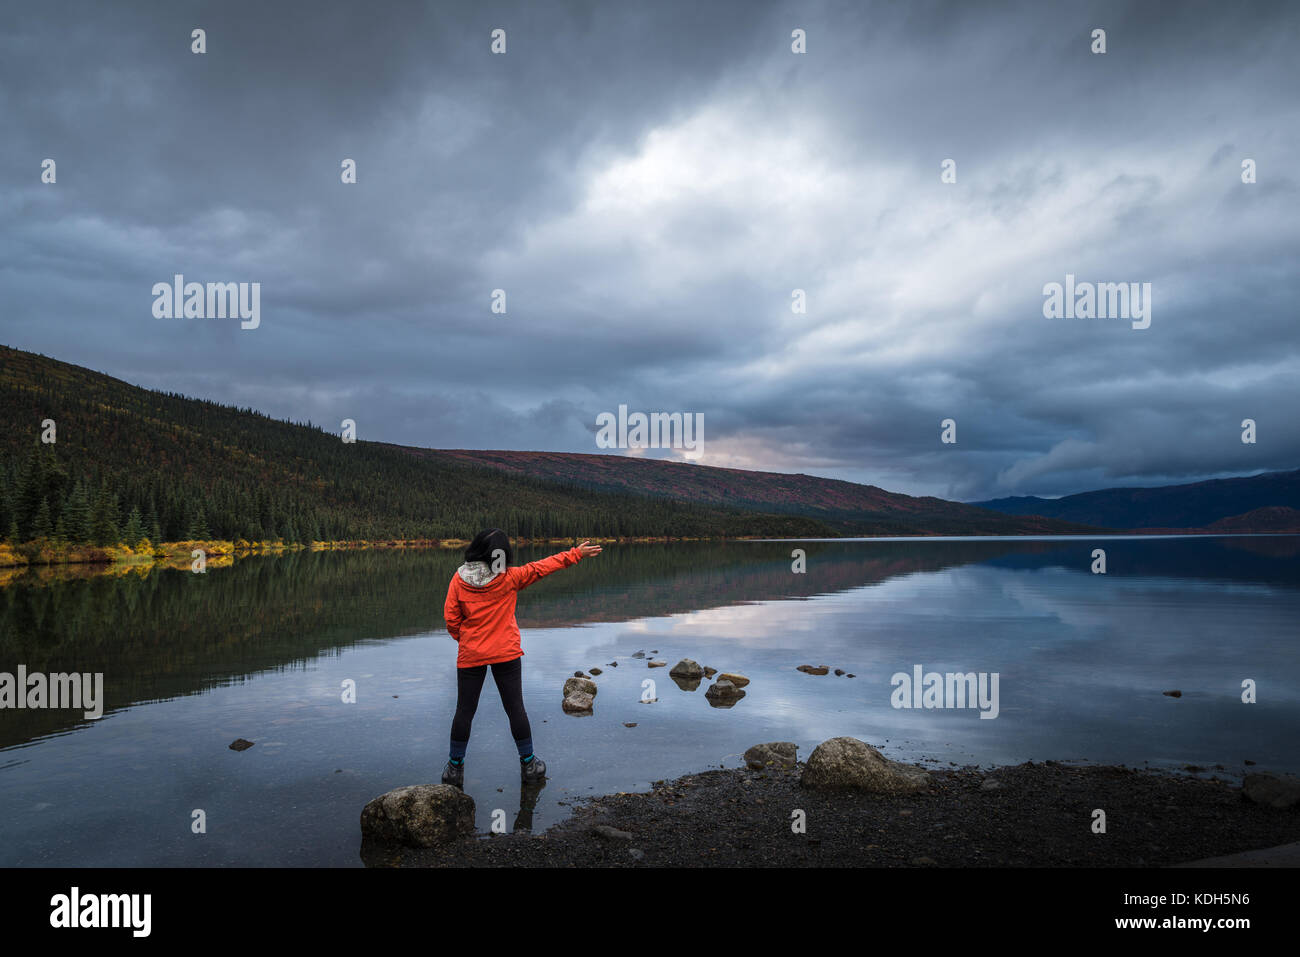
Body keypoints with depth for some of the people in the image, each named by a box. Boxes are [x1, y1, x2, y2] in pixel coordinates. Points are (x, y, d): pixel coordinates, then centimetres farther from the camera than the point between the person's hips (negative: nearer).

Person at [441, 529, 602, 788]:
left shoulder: (459, 579, -7)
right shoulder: (509, 578, -10)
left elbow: (451, 618, -4)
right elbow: (541, 567, -2)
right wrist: (576, 554, 7)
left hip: (470, 656, 1)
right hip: (506, 654, -1)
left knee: (464, 710, 10)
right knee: (515, 708, 9)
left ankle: (455, 766, 19)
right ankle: (528, 764, 20)